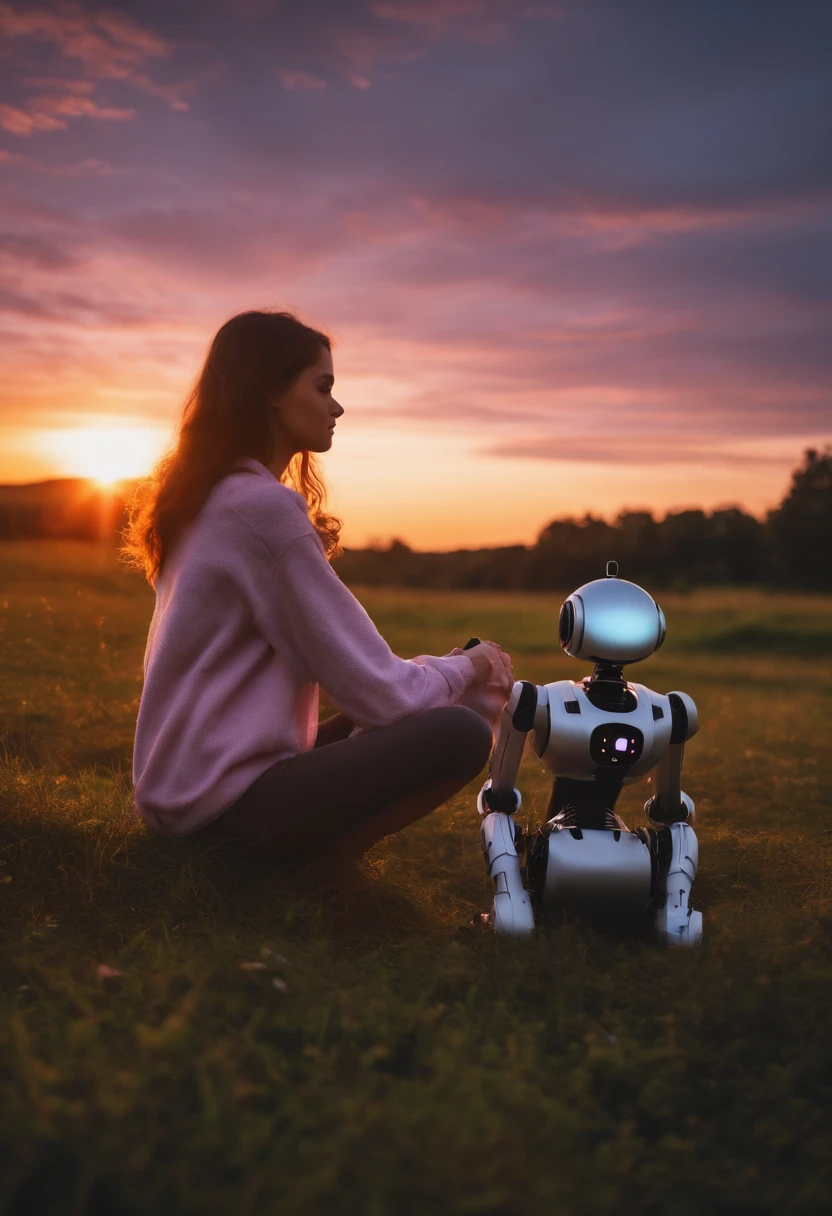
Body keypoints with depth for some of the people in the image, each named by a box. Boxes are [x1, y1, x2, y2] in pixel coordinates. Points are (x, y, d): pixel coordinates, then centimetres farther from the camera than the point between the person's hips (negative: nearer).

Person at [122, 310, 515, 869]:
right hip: (226, 798, -10)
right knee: (459, 732, -22)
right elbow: (375, 689, -17)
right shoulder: (265, 506, -18)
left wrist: (452, 669, 10)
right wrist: (469, 665, 3)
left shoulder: (211, 499, 12)